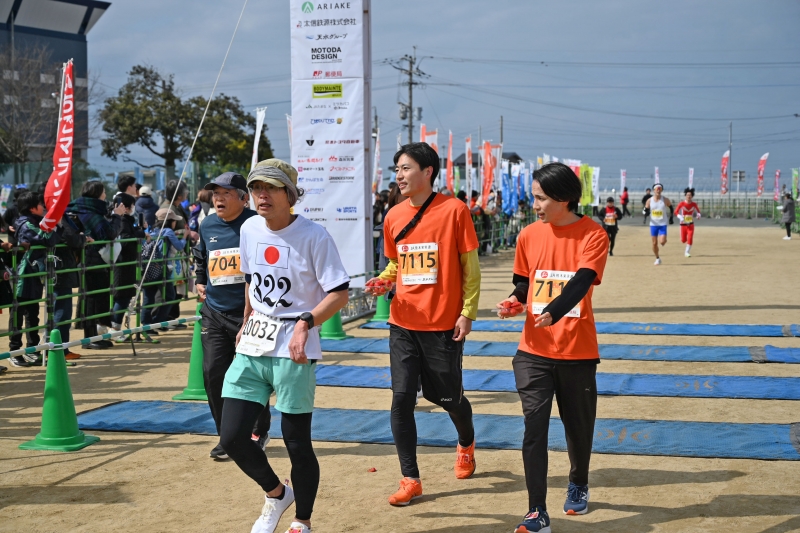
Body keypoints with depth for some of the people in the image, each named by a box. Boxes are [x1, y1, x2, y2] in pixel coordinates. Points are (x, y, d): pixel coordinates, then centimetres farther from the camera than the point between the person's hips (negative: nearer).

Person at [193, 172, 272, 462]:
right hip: (214, 312, 5)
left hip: (249, 311, -5)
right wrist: (199, 282, 18)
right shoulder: (207, 226, 8)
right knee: (213, 372, 0)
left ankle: (260, 431, 24)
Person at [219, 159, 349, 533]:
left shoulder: (314, 236, -12)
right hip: (251, 348, 6)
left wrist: (305, 323, -26)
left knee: (297, 443, 0)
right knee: (232, 437, -1)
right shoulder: (249, 229, 7)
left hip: (293, 352, -6)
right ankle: (276, 493, 26)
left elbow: (339, 293, -14)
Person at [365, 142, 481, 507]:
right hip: (404, 323, 4)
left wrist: (467, 312, -10)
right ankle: (410, 479, 6)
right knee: (401, 397, -3)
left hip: (444, 325, -4)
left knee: (446, 395, 9)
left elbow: (470, 266, -5)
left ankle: (466, 443, 42)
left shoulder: (453, 210, -8)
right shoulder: (394, 216, 6)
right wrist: (383, 281, -2)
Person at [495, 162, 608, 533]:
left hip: (578, 351, -2)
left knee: (578, 425, 13)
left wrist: (553, 312, -38)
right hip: (534, 350, 2)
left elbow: (581, 282, -22)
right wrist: (514, 303, -6)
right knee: (534, 426, -8)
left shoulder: (593, 235, -8)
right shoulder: (529, 235, 4)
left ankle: (578, 485, 42)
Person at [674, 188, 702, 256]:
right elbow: (676, 211, -7)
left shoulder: (694, 204, -4)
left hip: (691, 224, 0)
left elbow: (698, 211, 10)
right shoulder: (681, 204, -10)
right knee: (683, 240, 7)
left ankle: (687, 252, -2)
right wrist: (680, 217, -24)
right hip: (683, 224, 0)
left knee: (690, 239, -14)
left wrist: (698, 215, -13)